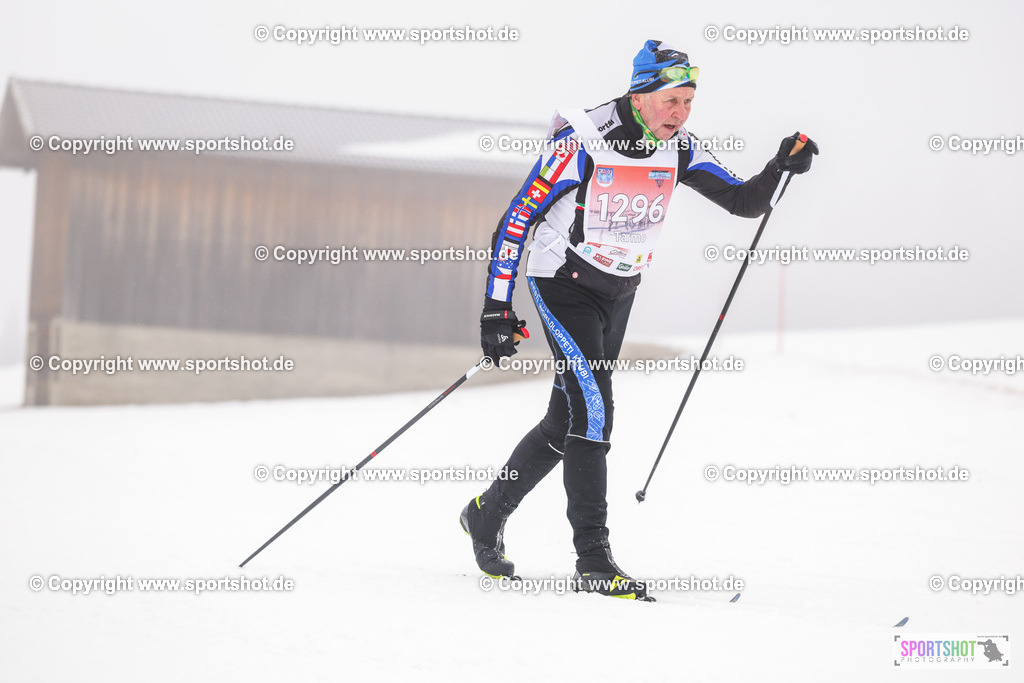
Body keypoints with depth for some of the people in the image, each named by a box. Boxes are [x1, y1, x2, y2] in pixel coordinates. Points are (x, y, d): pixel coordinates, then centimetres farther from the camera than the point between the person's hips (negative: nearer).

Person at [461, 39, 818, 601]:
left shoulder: (678, 149, -6)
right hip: (562, 283, -7)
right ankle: (593, 561, -19)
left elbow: (744, 202, -2)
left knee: (568, 419, 13)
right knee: (592, 407, -19)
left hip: (618, 291, 7)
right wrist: (496, 308, -21)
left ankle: (488, 513, 34)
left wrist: (781, 169, -23)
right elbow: (517, 219, -19)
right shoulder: (581, 142, -23)